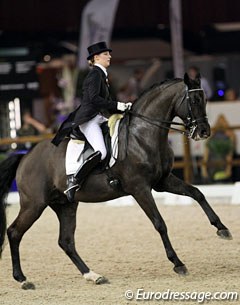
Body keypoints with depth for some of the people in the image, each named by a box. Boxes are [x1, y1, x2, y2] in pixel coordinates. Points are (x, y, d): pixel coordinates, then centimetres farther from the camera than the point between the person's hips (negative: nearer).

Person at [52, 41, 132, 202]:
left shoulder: (101, 75, 24)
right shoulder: (95, 74, -7)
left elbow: (104, 100, 25)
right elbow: (94, 98, -20)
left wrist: (122, 106, 11)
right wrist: (117, 106, -21)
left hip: (99, 119, 11)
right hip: (89, 119, -11)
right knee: (100, 152, -29)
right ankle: (73, 181, -29)